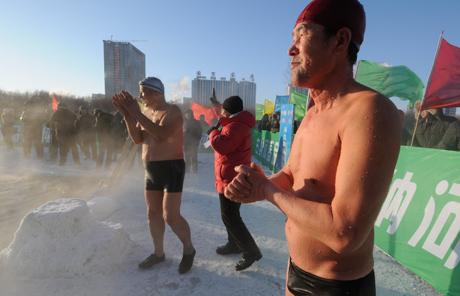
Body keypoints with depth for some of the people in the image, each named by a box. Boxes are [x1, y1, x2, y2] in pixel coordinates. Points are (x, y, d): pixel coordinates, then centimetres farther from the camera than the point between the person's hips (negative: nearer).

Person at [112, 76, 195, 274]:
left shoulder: (172, 111, -12)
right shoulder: (146, 113, 10)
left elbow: (162, 134, -29)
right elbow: (137, 139, 1)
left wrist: (136, 114, -26)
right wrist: (127, 115, -9)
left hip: (171, 168, -8)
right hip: (151, 170, 8)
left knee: (171, 216, -7)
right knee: (153, 213, 14)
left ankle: (188, 250, 18)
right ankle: (158, 253, 31)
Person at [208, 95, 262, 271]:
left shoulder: (235, 127, -23)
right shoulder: (237, 123, 11)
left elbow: (220, 145, -34)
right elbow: (224, 120, 33)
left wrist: (212, 131, -14)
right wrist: (215, 104, 36)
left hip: (231, 180, -11)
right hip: (233, 178, 11)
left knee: (229, 217, -5)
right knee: (230, 214, 20)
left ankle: (251, 251, 3)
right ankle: (234, 244, 33)